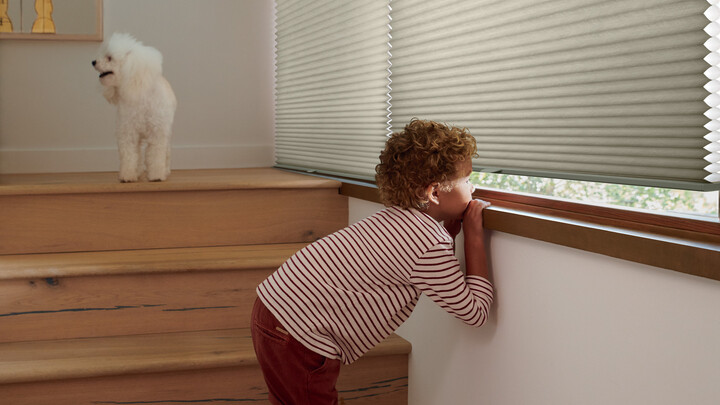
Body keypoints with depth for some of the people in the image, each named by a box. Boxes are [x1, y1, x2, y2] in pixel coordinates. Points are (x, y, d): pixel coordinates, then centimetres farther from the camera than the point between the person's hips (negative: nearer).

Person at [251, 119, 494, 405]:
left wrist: (454, 226, 13)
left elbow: (436, 272, 25)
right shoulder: (430, 244, -17)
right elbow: (476, 313, -6)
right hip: (296, 338, -9)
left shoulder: (397, 218, 11)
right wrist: (474, 235, -2)